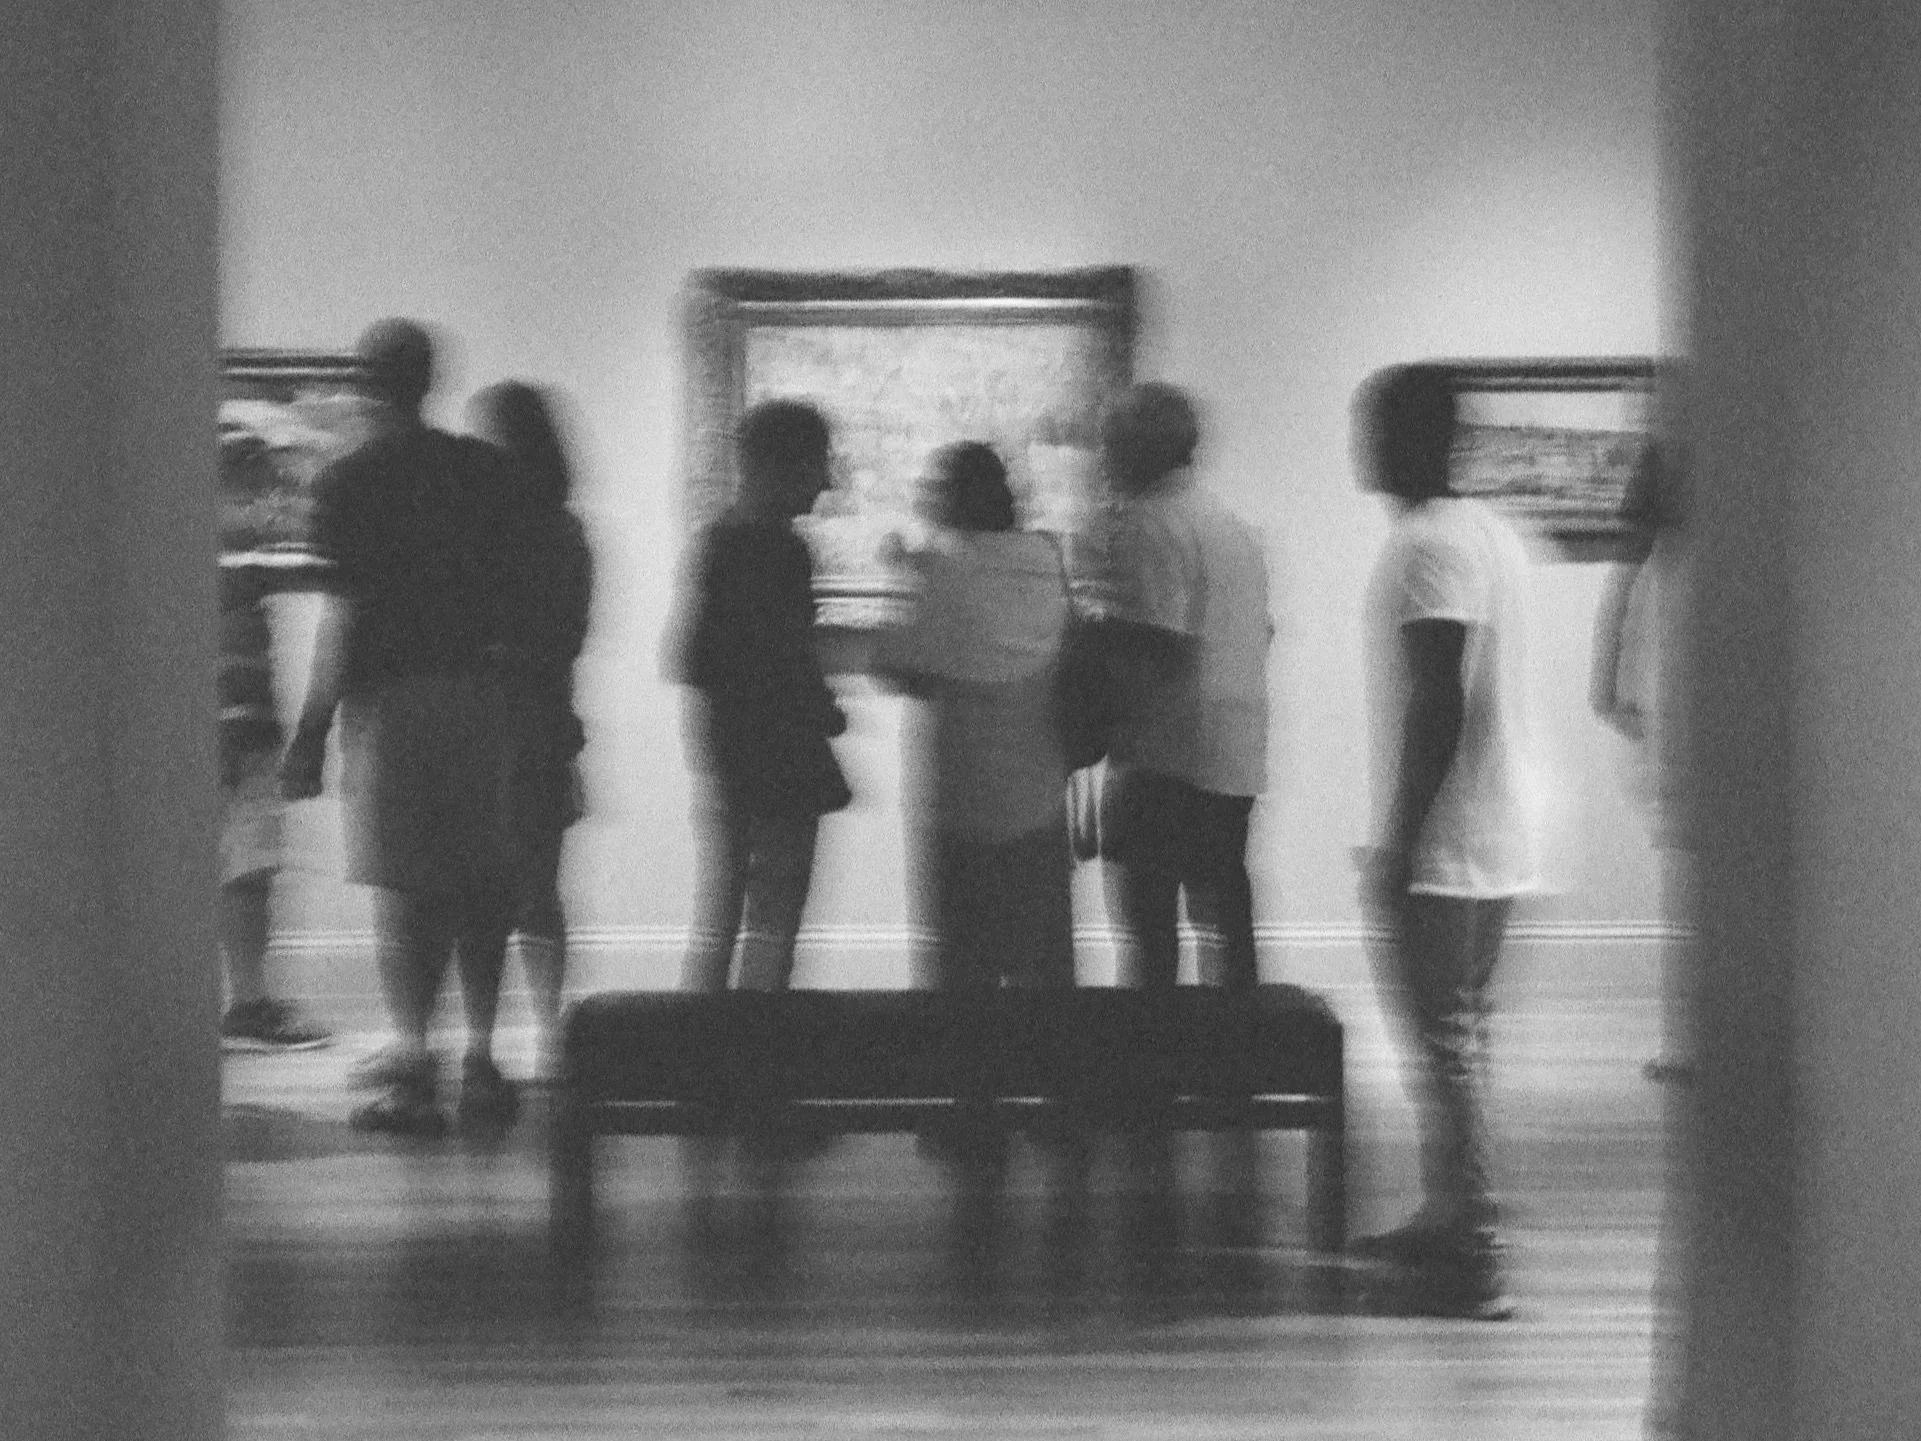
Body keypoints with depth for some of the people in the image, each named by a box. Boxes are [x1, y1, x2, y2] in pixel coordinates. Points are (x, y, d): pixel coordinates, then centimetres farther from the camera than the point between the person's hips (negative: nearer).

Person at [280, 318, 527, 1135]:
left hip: (389, 693, -4)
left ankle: (414, 1060, -4)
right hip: (477, 692, 4)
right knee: (478, 883, 12)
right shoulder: (484, 470, 6)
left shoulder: (350, 482, -7)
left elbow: (345, 615, -11)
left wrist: (311, 731, -8)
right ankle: (481, 1060, 14)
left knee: (403, 891, -1)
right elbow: (512, 597, 5)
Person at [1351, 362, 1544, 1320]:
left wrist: (1397, 845, -20)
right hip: (1498, 843, 10)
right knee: (1459, 1039, 17)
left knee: (1444, 1043, -7)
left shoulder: (1427, 548, -17)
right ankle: (1449, 1224, 27)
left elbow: (1436, 707, -22)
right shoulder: (1489, 532, 14)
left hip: (1439, 846, -10)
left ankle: (1470, 1266, -7)